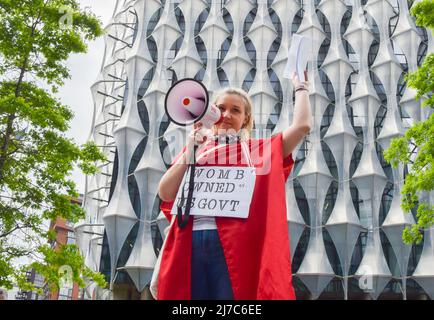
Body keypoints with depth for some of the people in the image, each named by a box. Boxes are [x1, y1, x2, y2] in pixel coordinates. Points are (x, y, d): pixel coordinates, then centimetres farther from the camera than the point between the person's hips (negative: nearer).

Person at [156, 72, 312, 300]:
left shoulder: (257, 150, 14)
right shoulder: (193, 149, 19)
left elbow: (302, 126, 4)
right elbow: (165, 194, 7)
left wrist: (300, 87, 18)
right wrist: (189, 151, 0)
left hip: (235, 244, -2)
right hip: (188, 244, 2)